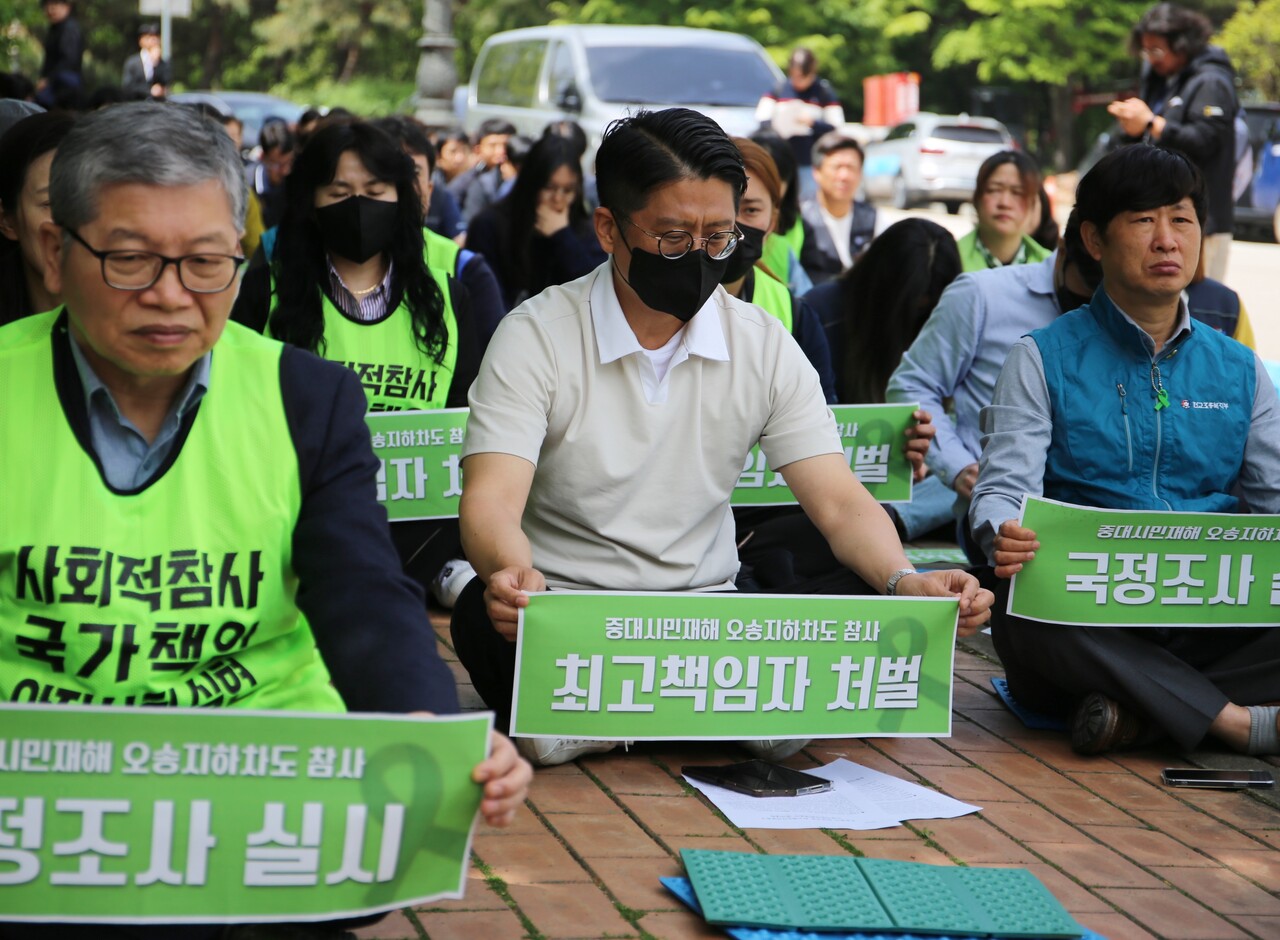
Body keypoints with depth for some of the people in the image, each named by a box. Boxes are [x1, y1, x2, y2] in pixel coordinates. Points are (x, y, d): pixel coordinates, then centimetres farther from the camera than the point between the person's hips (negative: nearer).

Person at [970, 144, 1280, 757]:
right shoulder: (1043, 360, 8)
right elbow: (1004, 486, -3)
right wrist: (1005, 539, -29)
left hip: (1213, 625, 3)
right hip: (1092, 621, -2)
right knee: (1024, 618, -38)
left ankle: (1136, 713, -31)